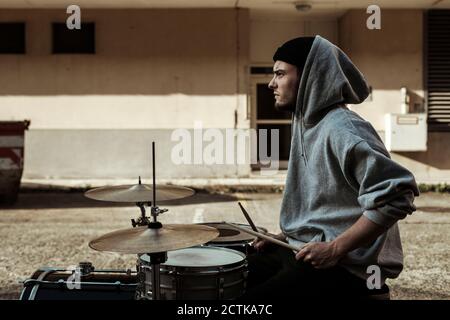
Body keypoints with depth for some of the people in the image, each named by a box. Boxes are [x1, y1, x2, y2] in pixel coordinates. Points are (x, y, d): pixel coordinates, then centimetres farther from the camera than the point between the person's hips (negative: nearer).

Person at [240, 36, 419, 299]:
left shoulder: (342, 129, -20)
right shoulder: (306, 124, 10)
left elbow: (397, 196, -26)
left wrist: (335, 249, -23)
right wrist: (286, 236, 8)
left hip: (347, 266, -8)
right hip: (306, 251, 9)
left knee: (254, 295, -18)